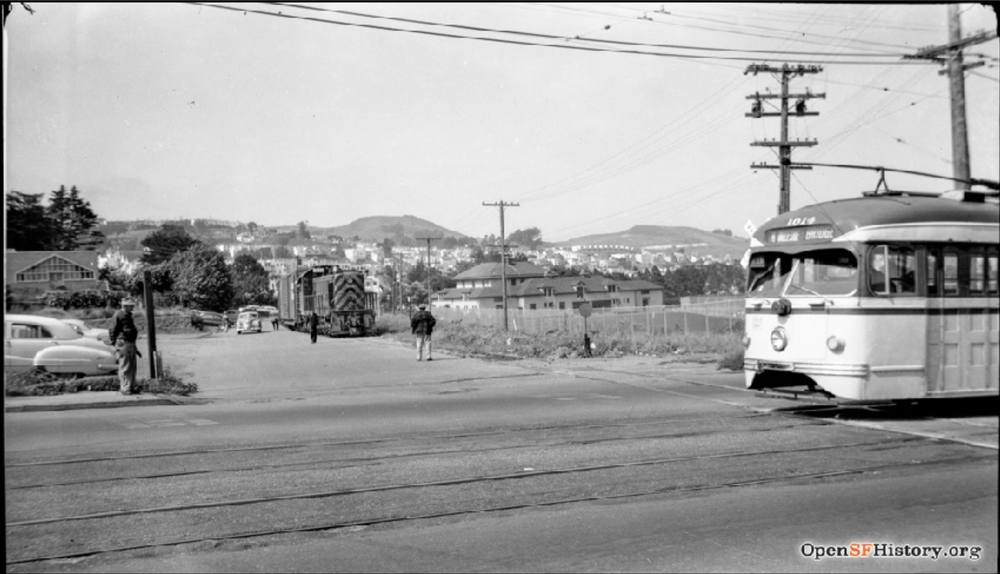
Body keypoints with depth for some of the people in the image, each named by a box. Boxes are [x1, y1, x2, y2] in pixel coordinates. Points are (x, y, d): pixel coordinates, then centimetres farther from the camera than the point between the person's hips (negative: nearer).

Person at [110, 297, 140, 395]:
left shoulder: (129, 316, 19)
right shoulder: (118, 316, -8)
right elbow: (113, 331, -10)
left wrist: (135, 348, 26)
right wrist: (114, 343, -13)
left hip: (131, 343, 9)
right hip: (123, 343, -9)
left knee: (132, 367, 12)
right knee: (125, 367, -7)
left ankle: (132, 387, 19)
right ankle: (125, 389, -5)